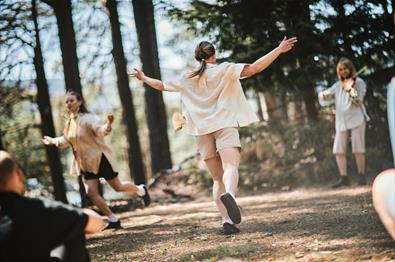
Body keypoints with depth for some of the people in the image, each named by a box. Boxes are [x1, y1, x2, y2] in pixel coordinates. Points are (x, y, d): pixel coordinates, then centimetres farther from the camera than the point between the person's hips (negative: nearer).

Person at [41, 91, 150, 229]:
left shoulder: (88, 118, -16)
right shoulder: (69, 123, 5)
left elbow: (101, 131, -32)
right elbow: (66, 141, 25)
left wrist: (108, 124, -51)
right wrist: (53, 141, 34)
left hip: (100, 159, -6)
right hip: (85, 163, 6)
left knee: (118, 187, 3)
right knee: (91, 193, -7)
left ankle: (141, 190, 34)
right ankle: (113, 220, 3)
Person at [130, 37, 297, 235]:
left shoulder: (187, 79, 13)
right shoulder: (224, 70, 3)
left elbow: (161, 86, 25)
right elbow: (254, 69, -8)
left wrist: (143, 78, 44)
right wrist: (279, 50, -6)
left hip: (202, 131, 4)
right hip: (225, 125, -4)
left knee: (218, 179, 9)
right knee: (231, 168, -21)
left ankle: (227, 221, -6)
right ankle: (229, 195, -54)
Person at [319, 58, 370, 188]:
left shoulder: (358, 82, 0)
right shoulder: (338, 85, 14)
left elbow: (358, 101, -10)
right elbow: (322, 95, 11)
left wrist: (350, 90, -28)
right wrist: (325, 94, -14)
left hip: (356, 119, -4)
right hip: (341, 122, 4)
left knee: (358, 149, -8)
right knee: (338, 150, -4)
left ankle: (361, 176, 5)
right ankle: (344, 178, 2)